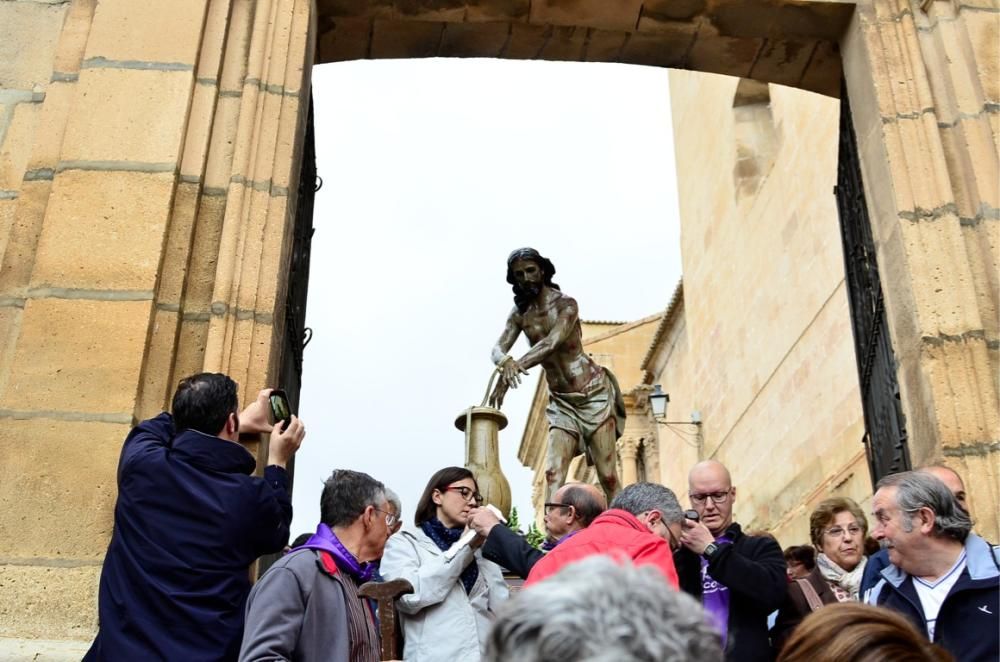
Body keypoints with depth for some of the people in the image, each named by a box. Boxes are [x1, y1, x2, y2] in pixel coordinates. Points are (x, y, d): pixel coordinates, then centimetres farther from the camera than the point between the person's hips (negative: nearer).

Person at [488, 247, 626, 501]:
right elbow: (498, 348, -6)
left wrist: (512, 369, -37)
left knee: (607, 475, -5)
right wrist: (505, 362, -32)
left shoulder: (565, 304, -11)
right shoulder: (519, 314, 5)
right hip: (561, 401, 4)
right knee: (554, 472, -12)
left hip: (593, 393, -4)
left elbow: (552, 343, -26)